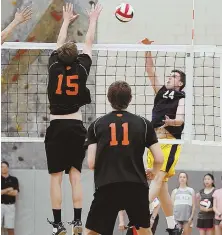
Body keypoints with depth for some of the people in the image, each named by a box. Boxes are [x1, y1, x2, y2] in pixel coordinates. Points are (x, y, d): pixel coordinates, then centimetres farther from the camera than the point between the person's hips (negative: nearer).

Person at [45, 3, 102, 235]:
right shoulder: (81, 69, -2)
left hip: (56, 127, -1)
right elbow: (88, 43, 14)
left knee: (56, 177, 0)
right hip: (76, 127, 1)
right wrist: (92, 20, 29)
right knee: (75, 175, 4)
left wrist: (66, 20, 32)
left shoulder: (54, 67, -2)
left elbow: (60, 43, 16)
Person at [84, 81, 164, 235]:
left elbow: (91, 164, 3)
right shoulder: (143, 124, 7)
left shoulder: (97, 125, 7)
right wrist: (153, 173, 26)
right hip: (137, 187, 1)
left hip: (106, 187, -1)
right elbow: (159, 159, 4)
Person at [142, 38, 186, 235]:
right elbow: (150, 71, 13)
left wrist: (172, 121, -36)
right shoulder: (161, 92, 16)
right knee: (161, 184, 7)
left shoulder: (181, 99, 0)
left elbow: (180, 119, -14)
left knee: (158, 178, -19)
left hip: (170, 142, -6)